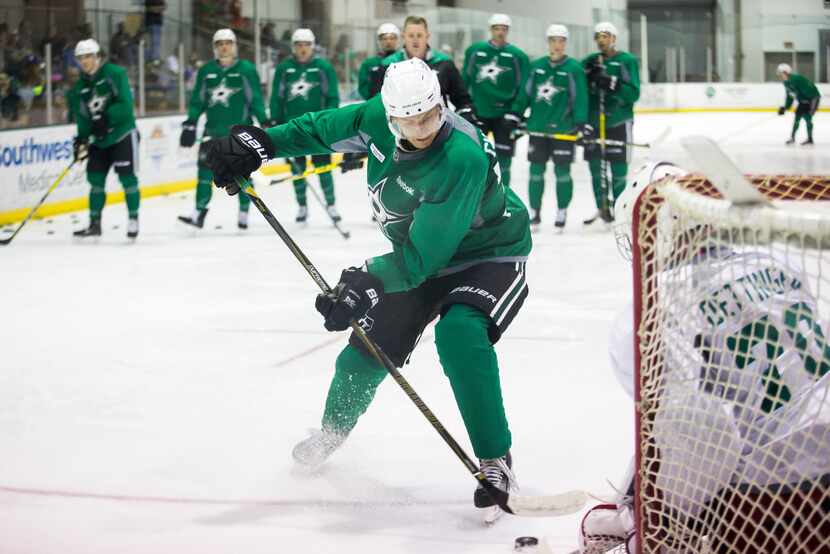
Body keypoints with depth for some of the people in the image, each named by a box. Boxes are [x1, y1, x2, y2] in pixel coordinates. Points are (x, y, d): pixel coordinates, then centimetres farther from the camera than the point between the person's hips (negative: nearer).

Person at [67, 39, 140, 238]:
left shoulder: (115, 74, -10)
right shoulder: (79, 88, 7)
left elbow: (125, 104, -19)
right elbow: (81, 117, 5)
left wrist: (106, 118, -28)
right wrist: (81, 140, -10)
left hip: (122, 134, -6)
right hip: (98, 140, 6)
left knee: (127, 177, -8)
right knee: (95, 178, 3)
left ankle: (133, 220, 3)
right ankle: (94, 224, 11)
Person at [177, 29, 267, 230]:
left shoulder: (247, 69, -3)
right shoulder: (206, 71, 6)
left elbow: (255, 99, -3)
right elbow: (198, 100, 10)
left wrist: (264, 122, -9)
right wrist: (190, 123, 3)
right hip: (213, 128, 2)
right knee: (205, 166, -8)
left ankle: (244, 213, 14)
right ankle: (199, 212, -7)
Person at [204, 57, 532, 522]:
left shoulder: (463, 158, -38)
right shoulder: (379, 118, -18)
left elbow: (423, 253, -38)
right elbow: (323, 130, 3)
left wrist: (369, 282, -47)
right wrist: (259, 143, -5)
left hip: (489, 254, -7)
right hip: (423, 256, 7)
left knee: (459, 334, -34)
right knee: (369, 347, 9)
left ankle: (496, 461, -22)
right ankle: (333, 430, 42)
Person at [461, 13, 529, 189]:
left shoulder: (517, 56, -2)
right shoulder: (474, 51, 3)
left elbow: (523, 89, -3)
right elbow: (464, 80, 11)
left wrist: (515, 114, -10)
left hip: (503, 115, -2)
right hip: (477, 113, 2)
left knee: (503, 161, 1)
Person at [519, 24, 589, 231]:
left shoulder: (574, 68, -5)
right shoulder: (536, 66, 6)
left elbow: (580, 98, -10)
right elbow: (525, 93, 10)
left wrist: (582, 122, -18)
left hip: (564, 129, -3)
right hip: (537, 127, 3)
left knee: (562, 172, 2)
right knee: (536, 170, 7)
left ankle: (561, 214, 14)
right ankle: (534, 212, 16)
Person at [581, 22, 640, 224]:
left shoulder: (627, 61, -2)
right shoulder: (589, 62, 10)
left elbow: (634, 93, -10)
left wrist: (612, 84, -22)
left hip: (619, 122, -4)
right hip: (593, 122, 4)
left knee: (619, 169, -1)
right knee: (595, 167, 7)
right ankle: (602, 207, 18)